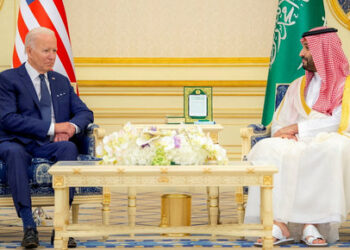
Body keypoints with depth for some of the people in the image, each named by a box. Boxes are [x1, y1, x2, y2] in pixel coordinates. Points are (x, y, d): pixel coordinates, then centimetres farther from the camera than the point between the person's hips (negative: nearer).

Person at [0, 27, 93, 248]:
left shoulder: (61, 81, 21)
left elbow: (85, 112, 17)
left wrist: (71, 127, -10)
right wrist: (52, 127, -17)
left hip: (50, 146, 3)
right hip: (19, 143, -3)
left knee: (69, 148, -32)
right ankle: (29, 226, -39)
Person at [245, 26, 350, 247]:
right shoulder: (298, 86, 25)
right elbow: (278, 123, 21)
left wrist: (297, 127, -8)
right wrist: (285, 134, -4)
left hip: (329, 144, -4)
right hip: (299, 145, 4)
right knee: (267, 149, -28)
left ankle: (311, 222, -38)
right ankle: (279, 224, -39)